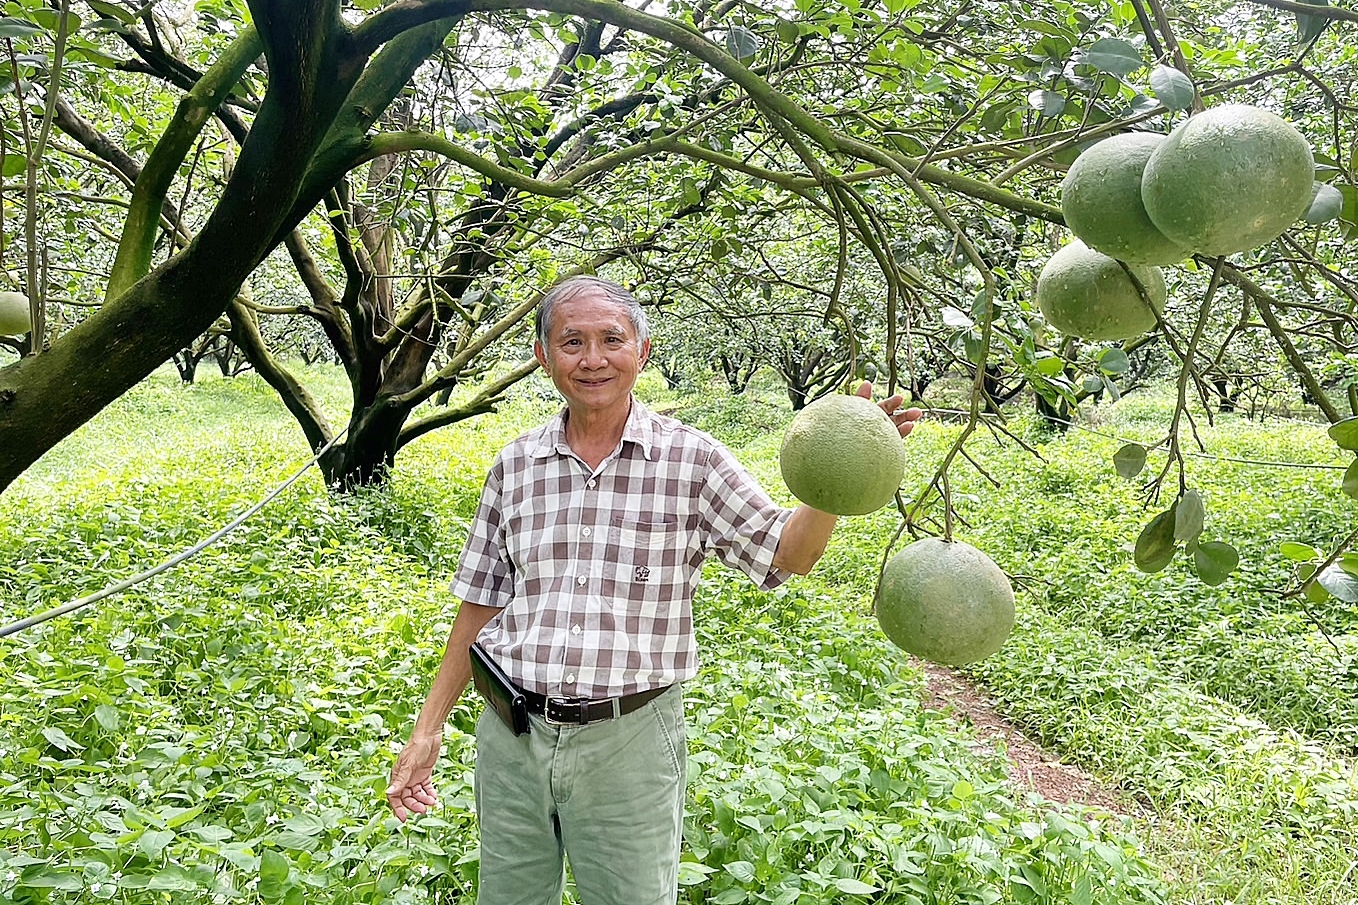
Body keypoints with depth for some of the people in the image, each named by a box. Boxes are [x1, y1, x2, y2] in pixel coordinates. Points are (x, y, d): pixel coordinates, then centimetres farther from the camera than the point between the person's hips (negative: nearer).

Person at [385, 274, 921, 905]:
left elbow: (787, 554, -6)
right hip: (512, 738, 3)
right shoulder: (515, 466, 3)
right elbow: (481, 604, 9)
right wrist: (428, 729, 10)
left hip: (630, 742, -3)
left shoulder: (691, 459, -5)